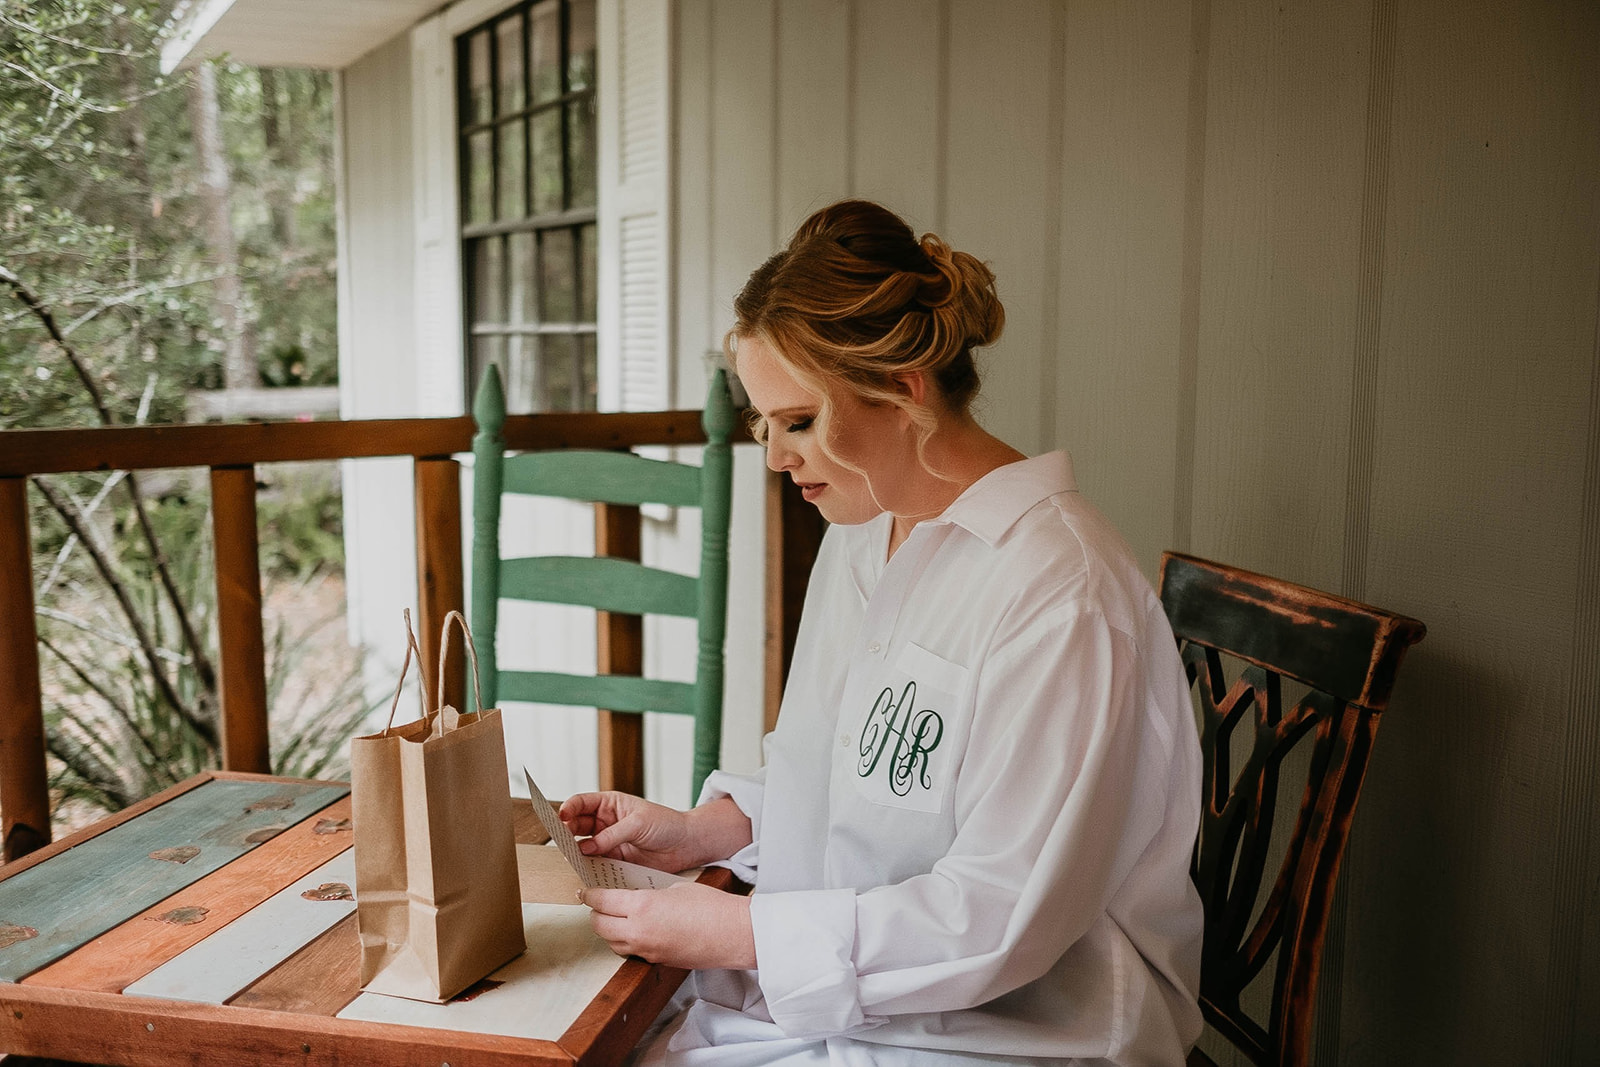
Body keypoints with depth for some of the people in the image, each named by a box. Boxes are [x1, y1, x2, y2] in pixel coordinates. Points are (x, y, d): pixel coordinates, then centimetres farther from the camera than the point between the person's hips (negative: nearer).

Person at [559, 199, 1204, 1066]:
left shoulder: (1058, 591, -23)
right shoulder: (859, 536, 6)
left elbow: (1007, 918, -23)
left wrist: (735, 929, -19)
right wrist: (703, 832, 1)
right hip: (832, 991, 8)